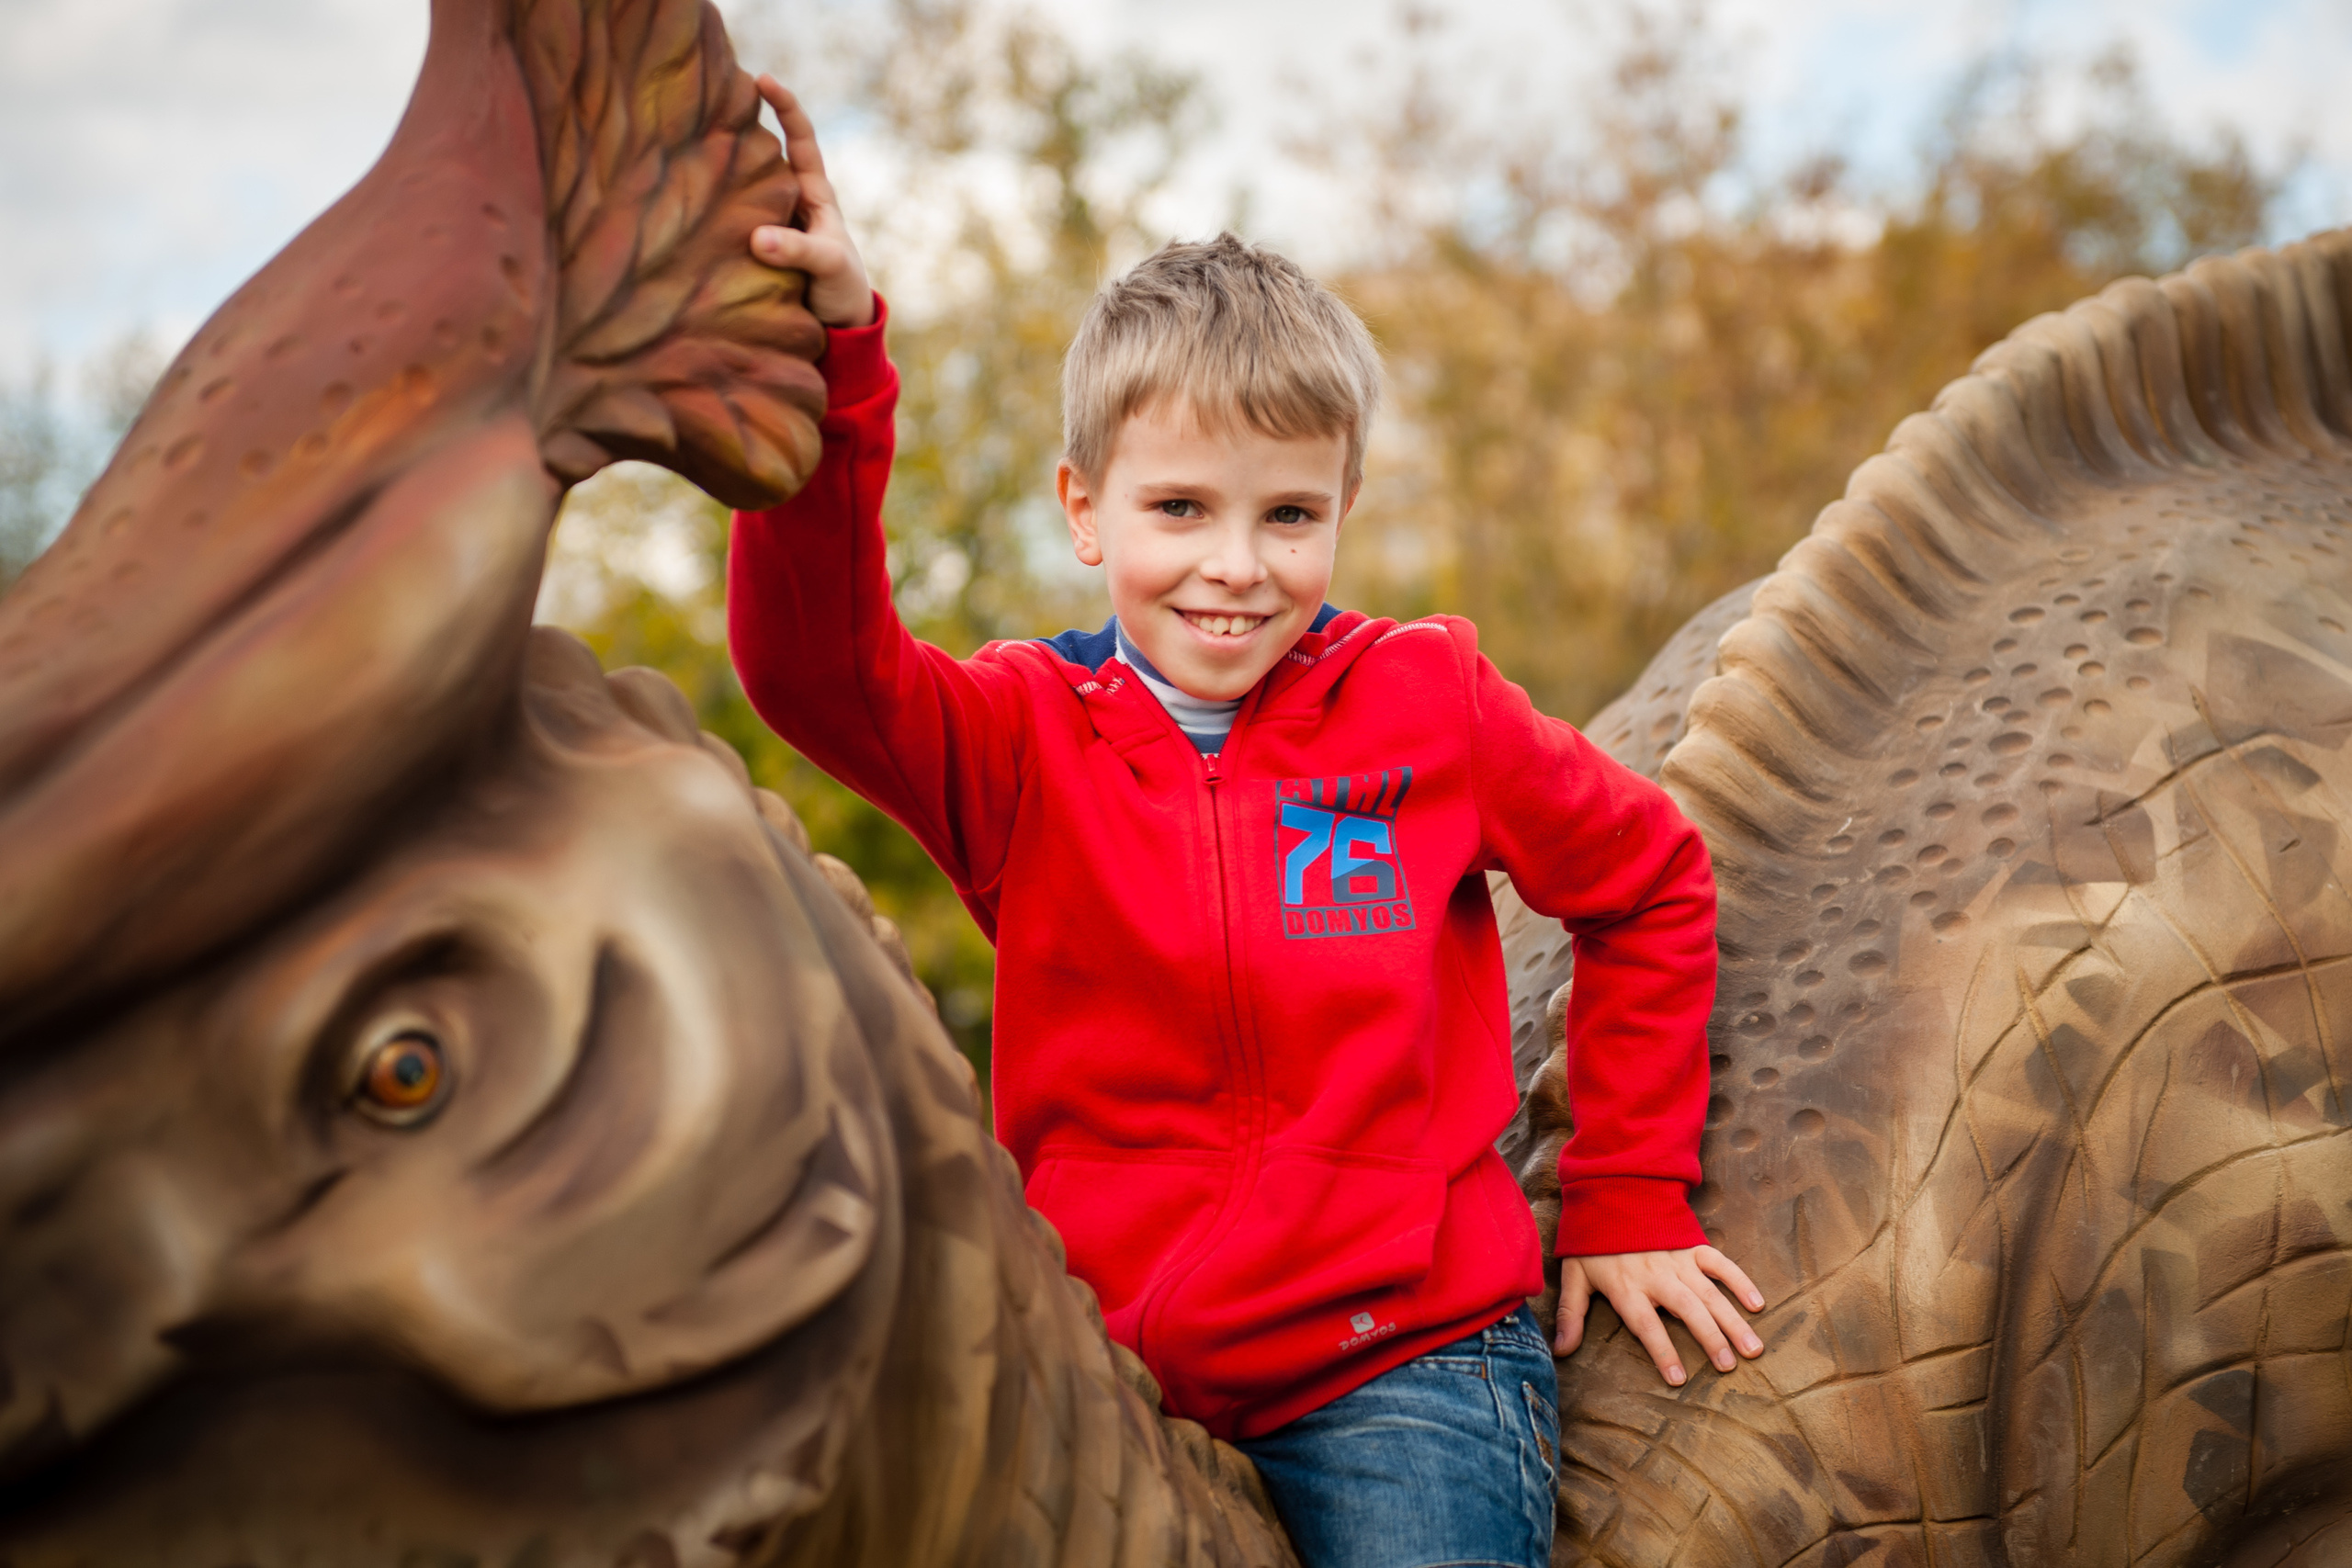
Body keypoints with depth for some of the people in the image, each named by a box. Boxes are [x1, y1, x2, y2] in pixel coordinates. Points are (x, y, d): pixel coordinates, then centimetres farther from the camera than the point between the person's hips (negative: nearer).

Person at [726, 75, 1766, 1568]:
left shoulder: (1426, 700, -1)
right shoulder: (1026, 732, -1)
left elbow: (1651, 884, 11)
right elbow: (817, 664, -21)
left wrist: (1630, 1200, 12)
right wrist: (835, 358, -33)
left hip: (1407, 1353, -1)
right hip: (1114, 1375, 1)